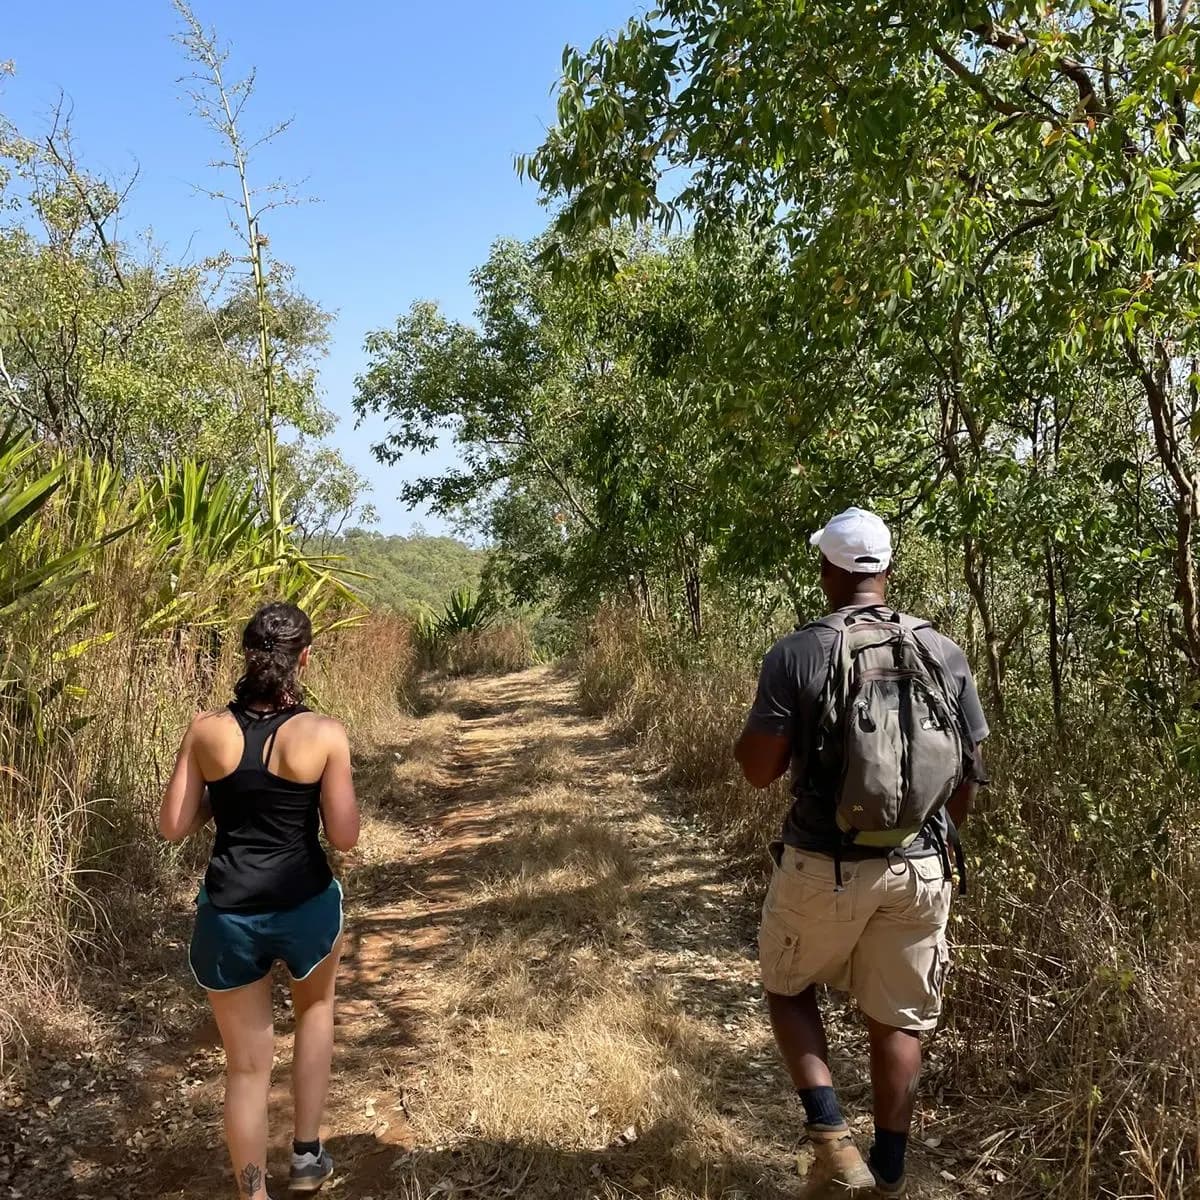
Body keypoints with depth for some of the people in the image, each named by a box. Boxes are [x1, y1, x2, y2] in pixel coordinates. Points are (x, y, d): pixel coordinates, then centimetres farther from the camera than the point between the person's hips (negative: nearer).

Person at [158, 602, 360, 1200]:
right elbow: (344, 836, -9)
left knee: (247, 1065, 16)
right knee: (314, 1008, 31)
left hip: (227, 915, 1)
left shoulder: (206, 730, -7)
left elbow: (173, 827, 0)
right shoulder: (325, 735, -12)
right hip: (305, 908, -1)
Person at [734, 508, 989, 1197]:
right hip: (920, 867, 3)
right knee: (900, 1021, 16)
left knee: (788, 988, 22)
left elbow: (759, 770, -10)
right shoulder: (944, 653, -2)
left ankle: (833, 1141, 11)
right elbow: (972, 772, 6)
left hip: (825, 866, -3)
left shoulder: (796, 654, -13)